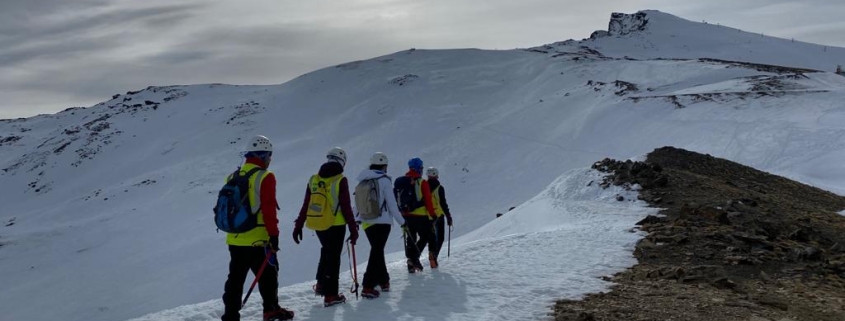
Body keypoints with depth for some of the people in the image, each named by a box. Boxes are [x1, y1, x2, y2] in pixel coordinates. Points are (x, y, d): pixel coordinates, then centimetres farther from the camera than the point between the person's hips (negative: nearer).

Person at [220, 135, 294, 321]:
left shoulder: (233, 177, 10)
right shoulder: (265, 177, -11)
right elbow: (268, 209, -16)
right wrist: (274, 235, -11)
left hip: (234, 239, 6)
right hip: (257, 240, -6)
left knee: (235, 279, 10)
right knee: (267, 275, 11)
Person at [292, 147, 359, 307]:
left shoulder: (314, 180, 4)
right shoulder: (340, 180, -11)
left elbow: (305, 206, 6)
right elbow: (346, 208, -12)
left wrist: (298, 226, 13)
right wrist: (353, 229, -6)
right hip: (336, 225, -5)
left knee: (326, 252, 27)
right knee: (333, 257, 4)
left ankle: (321, 284, 31)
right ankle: (330, 295, 7)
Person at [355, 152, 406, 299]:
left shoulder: (362, 182, 7)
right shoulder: (384, 181, -9)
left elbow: (357, 204, 10)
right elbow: (392, 204, -9)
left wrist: (357, 220, 20)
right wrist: (401, 221, 0)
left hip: (367, 223, 6)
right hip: (382, 222, -6)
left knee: (377, 251, 19)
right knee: (376, 253, -6)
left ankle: (383, 281, 28)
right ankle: (368, 287, -12)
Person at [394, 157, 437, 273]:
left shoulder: (400, 182, 7)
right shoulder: (422, 183, -9)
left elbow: (396, 199, 10)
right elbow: (428, 201, -9)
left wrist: (402, 212, 20)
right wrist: (433, 214, -1)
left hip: (406, 215, 5)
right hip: (421, 215, -5)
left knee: (410, 238, 13)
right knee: (425, 237, 8)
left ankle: (411, 264, 11)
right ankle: (415, 256, -12)